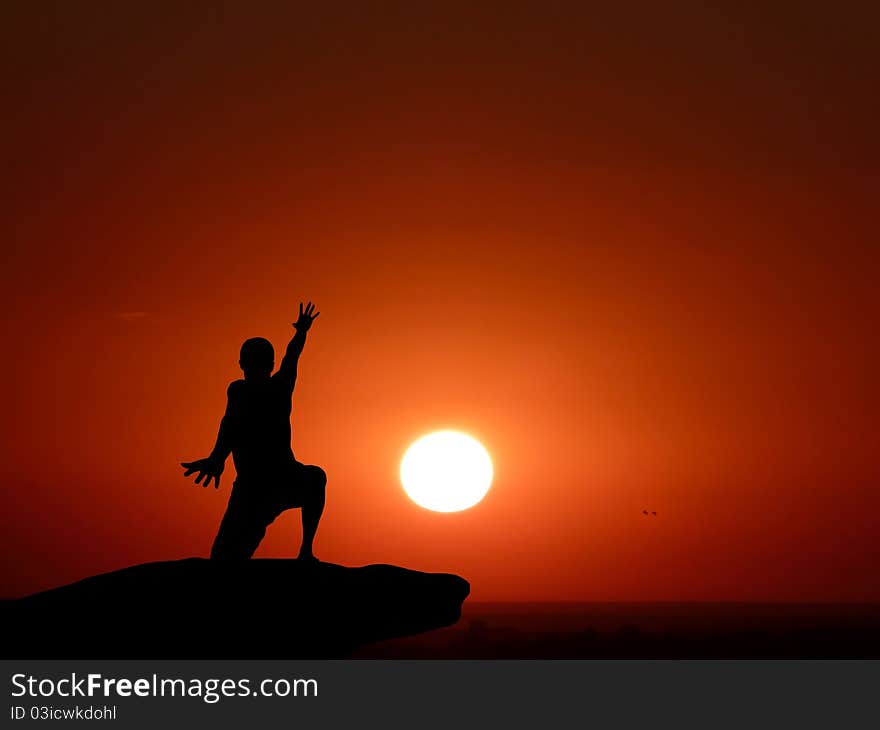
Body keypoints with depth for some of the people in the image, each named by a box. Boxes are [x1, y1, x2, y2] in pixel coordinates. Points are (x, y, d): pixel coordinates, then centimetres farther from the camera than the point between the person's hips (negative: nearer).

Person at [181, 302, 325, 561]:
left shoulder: (239, 389, 2)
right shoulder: (282, 386, 13)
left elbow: (234, 417, -21)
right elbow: (292, 357, 35)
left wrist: (217, 458, -35)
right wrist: (301, 332, 55)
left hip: (252, 491, -3)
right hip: (288, 484, 4)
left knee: (227, 557, -10)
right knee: (316, 477, 37)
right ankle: (306, 550, 26)